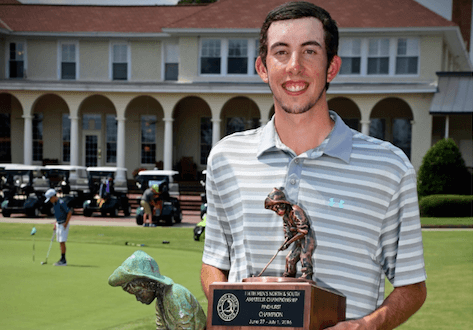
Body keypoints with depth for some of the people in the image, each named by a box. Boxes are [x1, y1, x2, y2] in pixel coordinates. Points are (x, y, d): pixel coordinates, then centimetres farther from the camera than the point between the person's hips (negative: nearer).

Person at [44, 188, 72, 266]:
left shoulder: (61, 203, -18)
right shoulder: (54, 203, 11)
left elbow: (70, 212, -19)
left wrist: (66, 223, -18)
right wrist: (55, 223, 15)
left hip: (63, 224, -9)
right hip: (58, 224, 9)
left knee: (62, 242, -11)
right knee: (60, 242, 9)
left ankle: (63, 260, -10)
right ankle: (62, 260, 12)